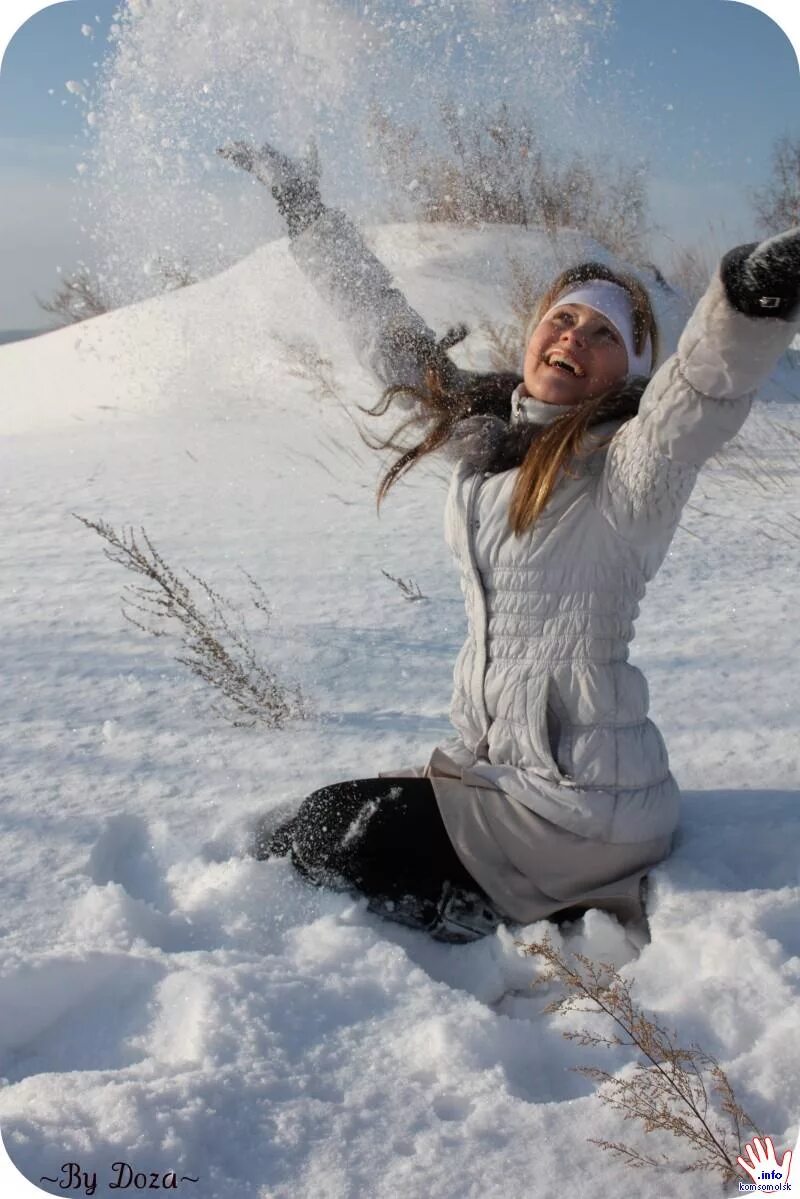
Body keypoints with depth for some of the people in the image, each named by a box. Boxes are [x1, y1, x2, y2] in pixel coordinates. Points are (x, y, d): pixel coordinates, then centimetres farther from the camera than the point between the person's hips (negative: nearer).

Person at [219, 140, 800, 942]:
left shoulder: (629, 467, -16)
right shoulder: (482, 429, 4)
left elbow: (703, 390, -37)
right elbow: (386, 328, 14)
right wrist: (300, 203, 20)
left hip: (578, 806, -8)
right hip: (489, 764, 8)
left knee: (326, 839, -6)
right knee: (305, 835, 18)